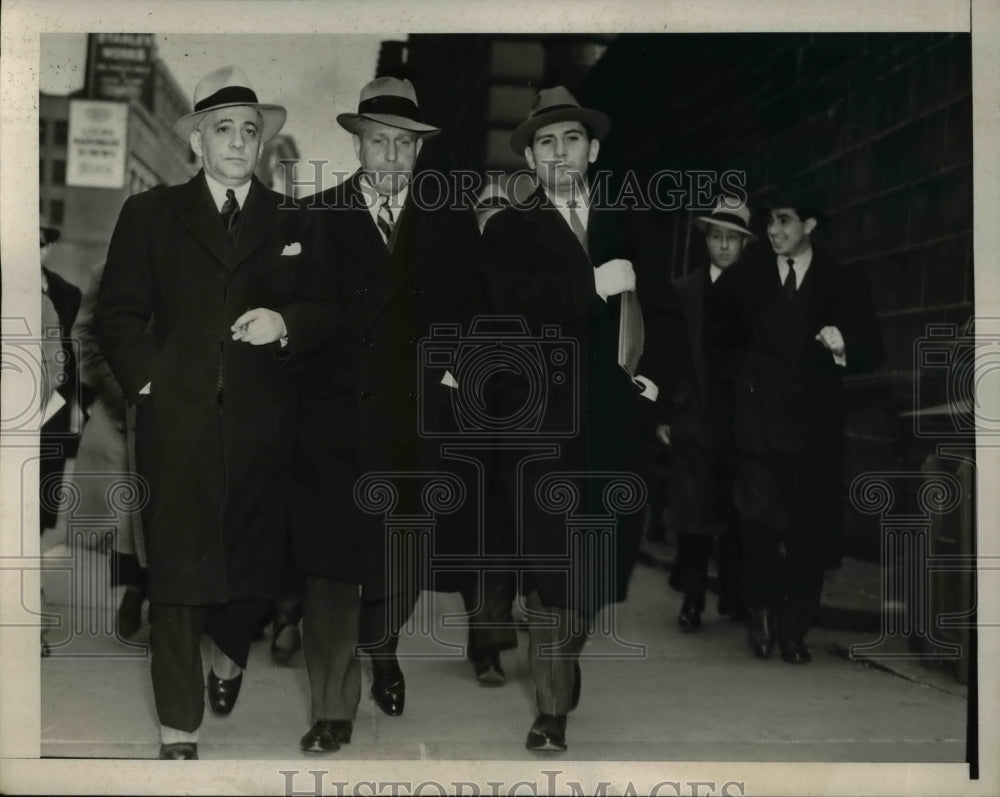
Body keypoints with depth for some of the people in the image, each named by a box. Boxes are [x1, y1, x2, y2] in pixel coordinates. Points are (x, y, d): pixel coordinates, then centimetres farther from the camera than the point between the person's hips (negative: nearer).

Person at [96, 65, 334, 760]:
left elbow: (324, 312, 11)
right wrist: (147, 379, -6)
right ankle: (180, 730, 6)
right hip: (177, 419, -2)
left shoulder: (291, 222, 13)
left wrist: (285, 323, -9)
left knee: (255, 554, 8)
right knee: (176, 567, -2)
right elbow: (119, 313, 6)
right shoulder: (150, 214, 9)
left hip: (263, 423, 2)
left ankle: (231, 653, 41)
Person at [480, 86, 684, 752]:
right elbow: (512, 304, -10)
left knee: (598, 562, 3)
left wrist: (656, 374, 2)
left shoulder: (626, 225, 19)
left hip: (614, 416, 3)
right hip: (543, 416, -3)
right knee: (552, 566, -8)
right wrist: (593, 286, -15)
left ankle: (563, 680, 22)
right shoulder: (510, 229, 8)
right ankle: (553, 712, -3)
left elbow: (664, 309, 18)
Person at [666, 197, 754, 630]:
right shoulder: (683, 290, 7)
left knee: (736, 514, 4)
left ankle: (734, 596, 15)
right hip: (694, 418, 0)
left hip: (741, 420, 0)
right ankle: (692, 599, 8)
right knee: (694, 513, -1)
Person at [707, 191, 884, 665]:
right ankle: (762, 610, 13)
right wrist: (742, 376, 9)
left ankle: (793, 629, 12)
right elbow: (717, 337, 22)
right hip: (758, 421, 0)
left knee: (811, 531, 1)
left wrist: (844, 347, -15)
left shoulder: (844, 285, 8)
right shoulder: (743, 279, 9)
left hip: (816, 426, 0)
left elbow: (872, 352, 6)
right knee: (759, 519, -8)